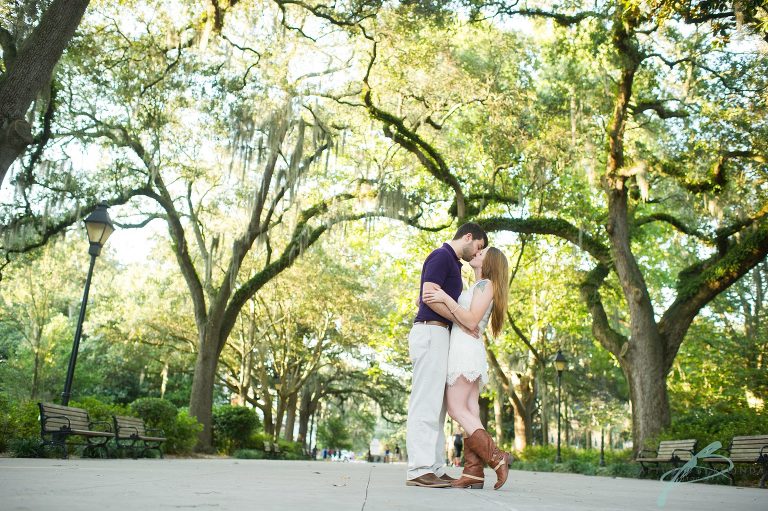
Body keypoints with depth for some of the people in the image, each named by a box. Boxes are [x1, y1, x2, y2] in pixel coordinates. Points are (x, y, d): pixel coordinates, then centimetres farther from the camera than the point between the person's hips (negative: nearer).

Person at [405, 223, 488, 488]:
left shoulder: (452, 263, 25)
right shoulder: (441, 256, -5)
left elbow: (421, 300, 29)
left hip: (438, 337, 10)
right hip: (431, 333, -10)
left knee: (436, 405, 6)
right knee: (426, 402, -13)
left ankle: (434, 469, 7)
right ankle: (419, 470, -14)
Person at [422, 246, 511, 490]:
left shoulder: (486, 284, -4)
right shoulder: (477, 287, 25)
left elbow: (471, 321, -14)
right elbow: (460, 317, 22)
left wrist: (446, 299, -18)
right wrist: (432, 302, 19)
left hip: (466, 349, -9)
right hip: (467, 352, 9)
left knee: (457, 409, -13)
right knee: (469, 411, -1)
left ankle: (496, 457, -15)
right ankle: (473, 472, -8)